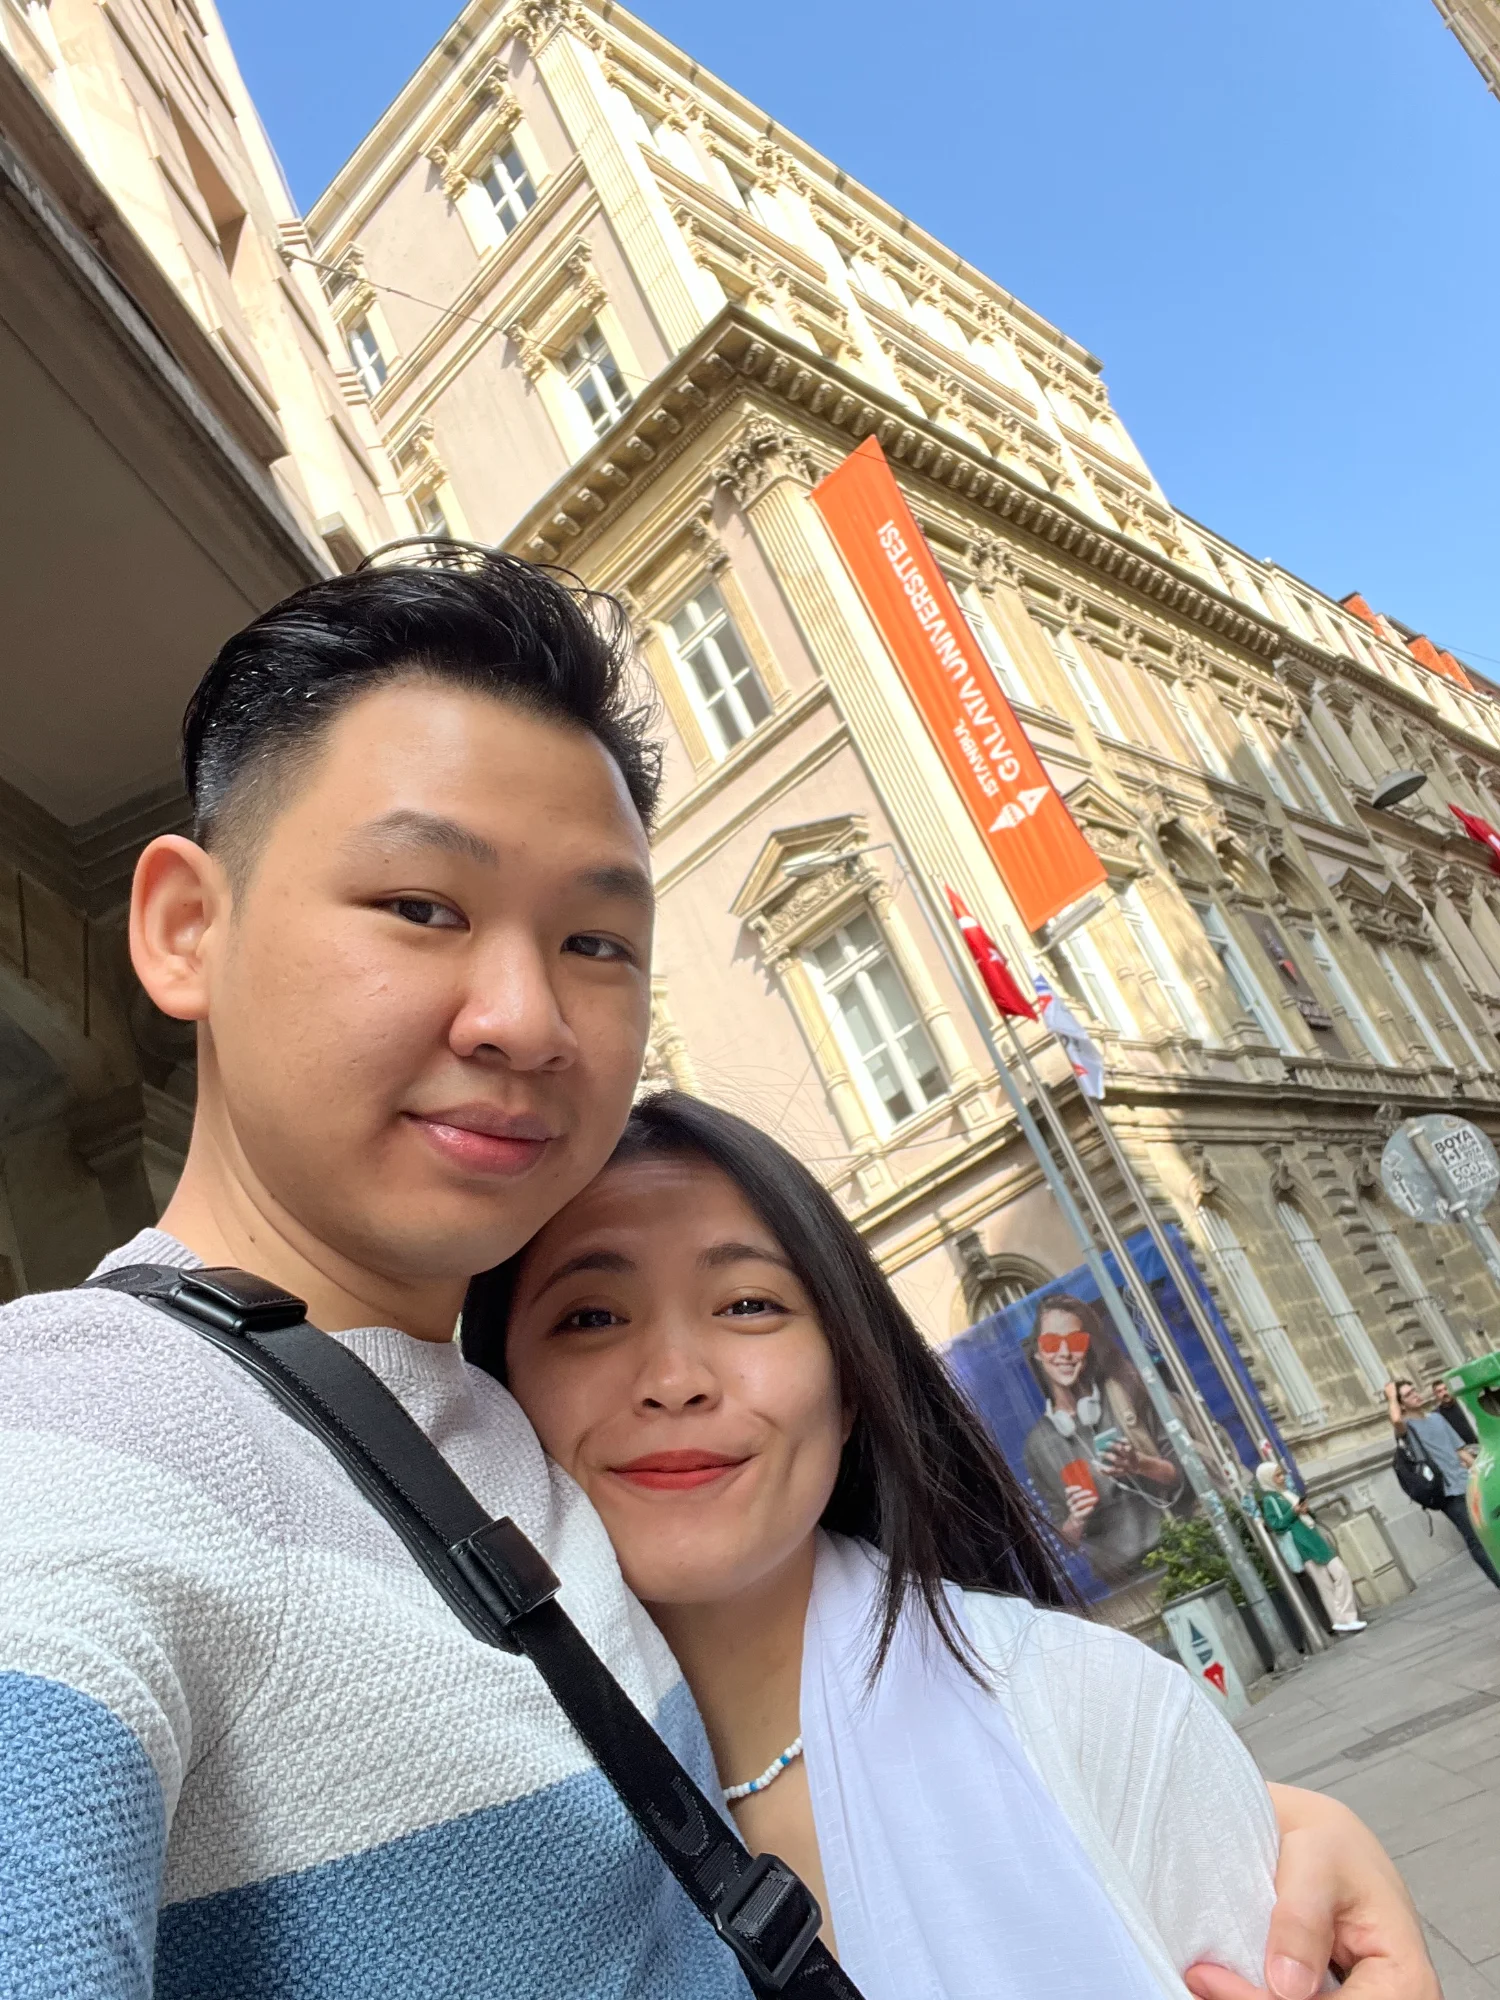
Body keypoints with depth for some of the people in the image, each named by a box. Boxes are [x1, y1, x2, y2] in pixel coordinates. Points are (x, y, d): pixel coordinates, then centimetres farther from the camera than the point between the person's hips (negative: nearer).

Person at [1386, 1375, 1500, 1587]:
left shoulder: (1436, 1417, 15)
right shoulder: (1407, 1426, -7)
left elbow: (1460, 1449, 19)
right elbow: (1396, 1420, -33)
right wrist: (1391, 1397, -16)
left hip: (1468, 1484, 7)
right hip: (1449, 1492, -7)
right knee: (1476, 1540, -8)